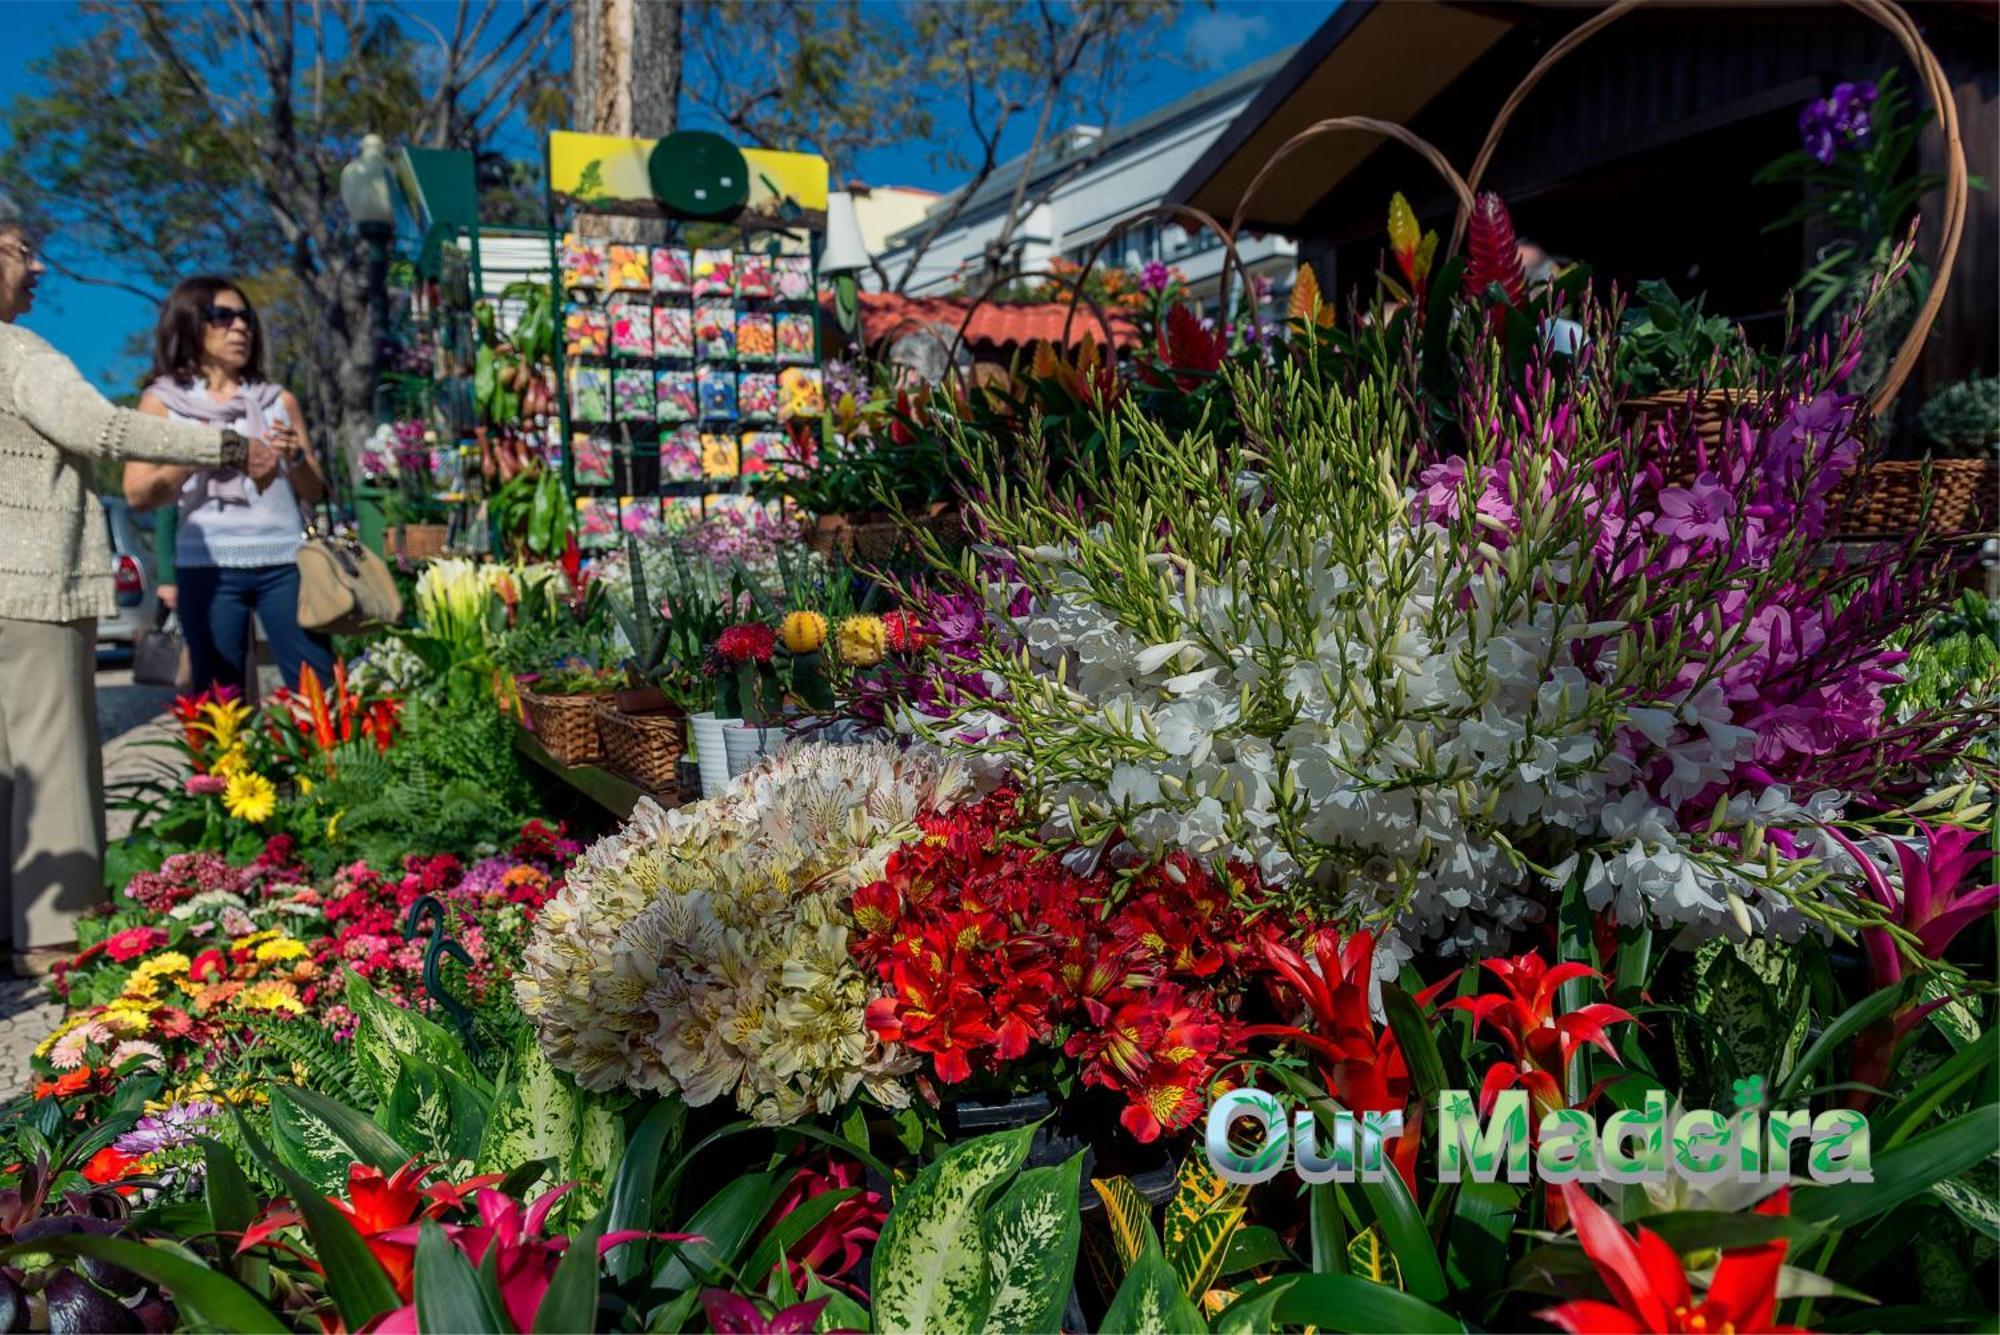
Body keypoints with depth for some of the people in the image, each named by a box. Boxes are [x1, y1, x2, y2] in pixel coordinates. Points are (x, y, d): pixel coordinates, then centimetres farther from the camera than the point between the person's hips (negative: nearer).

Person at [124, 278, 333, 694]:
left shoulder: (278, 400, 13)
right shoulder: (163, 401, 8)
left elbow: (315, 492, 13)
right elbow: (138, 495, 1)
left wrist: (296, 457, -7)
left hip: (284, 562, 1)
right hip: (208, 566, -1)